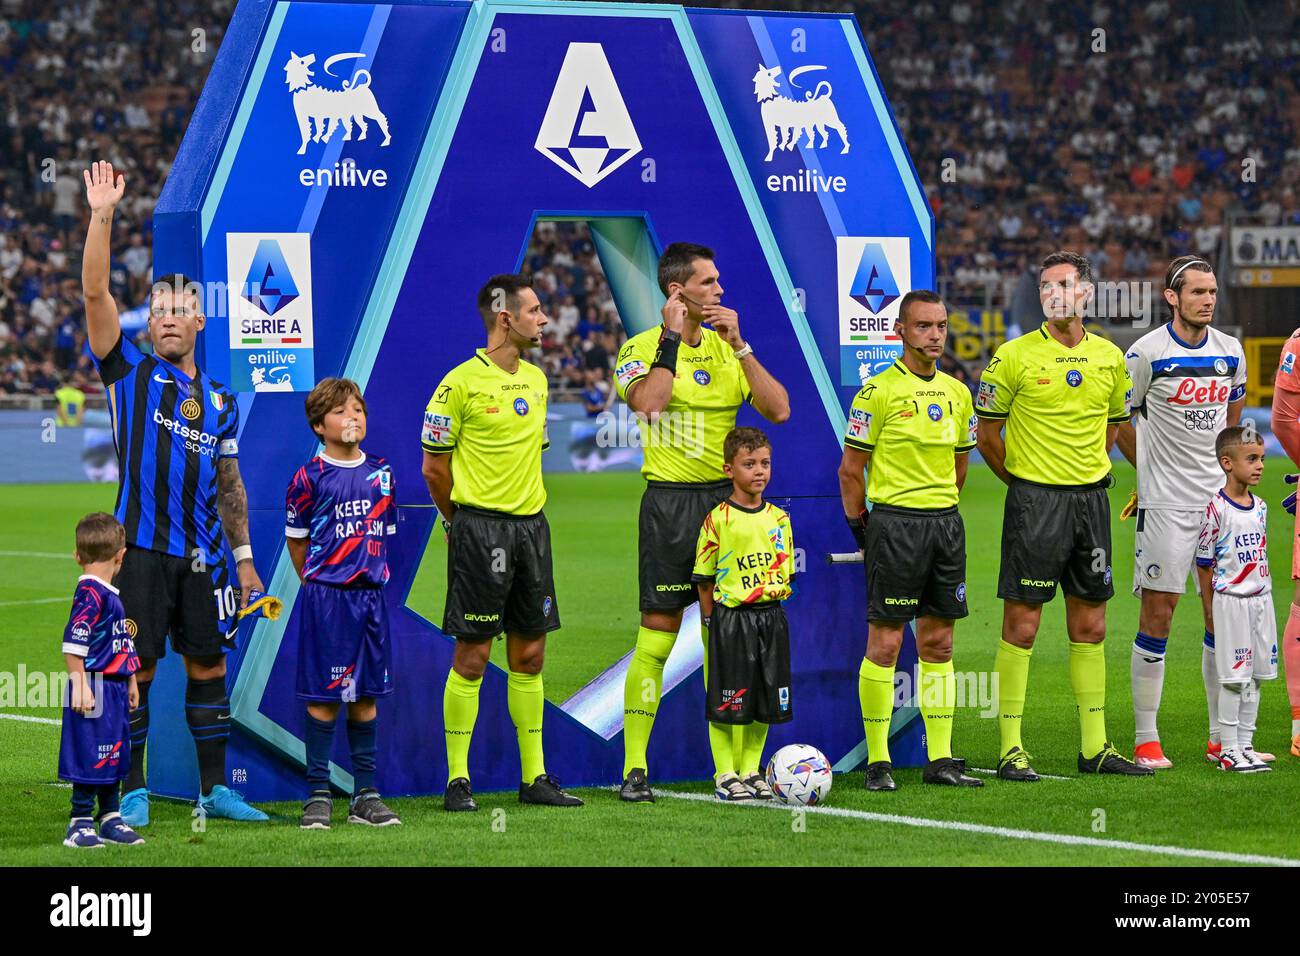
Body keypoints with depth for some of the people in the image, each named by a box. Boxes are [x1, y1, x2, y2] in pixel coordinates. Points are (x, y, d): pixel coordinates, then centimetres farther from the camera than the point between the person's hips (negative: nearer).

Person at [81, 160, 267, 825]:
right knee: (136, 666, -4)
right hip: (142, 547, -4)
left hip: (203, 556, 4)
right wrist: (102, 216, -17)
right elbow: (95, 294, -9)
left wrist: (243, 556, 15)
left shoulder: (220, 401, 14)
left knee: (207, 663, 7)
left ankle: (215, 789, 15)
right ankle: (134, 793, 4)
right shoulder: (130, 372, 2)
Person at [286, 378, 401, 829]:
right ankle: (318, 795, 2)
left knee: (366, 694, 8)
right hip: (325, 596, -5)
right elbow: (297, 543, 1)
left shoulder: (382, 474, 8)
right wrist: (322, 581, 5)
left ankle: (364, 795, 13)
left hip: (372, 593, 5)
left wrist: (371, 573, 11)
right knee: (324, 697, -3)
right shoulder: (309, 478, -6)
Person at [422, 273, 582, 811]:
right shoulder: (461, 383, -10)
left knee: (529, 654, 9)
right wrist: (465, 520, 4)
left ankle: (535, 777, 14)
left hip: (531, 525, 7)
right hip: (479, 529, -7)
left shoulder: (535, 380, 12)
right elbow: (434, 466, -5)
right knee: (472, 656, -3)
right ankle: (458, 780, 2)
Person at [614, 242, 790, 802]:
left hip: (726, 499, 4)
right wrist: (672, 339, -17)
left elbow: (778, 410, -1)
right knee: (657, 636, -6)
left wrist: (739, 344, -7)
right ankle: (635, 768, 0)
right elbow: (646, 403, -24)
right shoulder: (642, 348, -3)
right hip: (669, 502, -4)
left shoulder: (726, 347, 11)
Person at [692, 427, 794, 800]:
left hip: (771, 618, 5)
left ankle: (750, 770, 19)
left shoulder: (778, 519, 8)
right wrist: (713, 621, -7)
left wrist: (769, 602, 7)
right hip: (729, 619, -5)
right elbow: (704, 579, -4)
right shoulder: (718, 520, -7)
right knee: (725, 704, -2)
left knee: (765, 703, 8)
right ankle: (725, 775, 7)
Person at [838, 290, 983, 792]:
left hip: (946, 523, 6)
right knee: (885, 642, -5)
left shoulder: (956, 393, 11)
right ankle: (878, 761, 0)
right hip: (892, 524, -6)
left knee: (938, 642, 7)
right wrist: (862, 529, -3)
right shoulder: (879, 392, -7)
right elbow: (850, 469, -5)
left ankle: (940, 760, 11)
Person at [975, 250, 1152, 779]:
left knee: (1090, 626, 9)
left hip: (1091, 497, 5)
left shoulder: (1109, 357, 7)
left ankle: (1095, 746, 15)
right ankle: (1011, 749, 0)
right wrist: (1025, 482, 4)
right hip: (1034, 501, -5)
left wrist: (1089, 474, 13)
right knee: (1021, 625, -4)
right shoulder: (1015, 356, -6)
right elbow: (987, 434, 1)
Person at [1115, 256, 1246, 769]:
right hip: (1165, 502, -5)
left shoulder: (1230, 351, 7)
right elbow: (1118, 421, 1)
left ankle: (1222, 738, 14)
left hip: (1218, 497, 5)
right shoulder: (1147, 352, -9)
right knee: (1157, 615, -4)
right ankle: (1146, 740, 2)